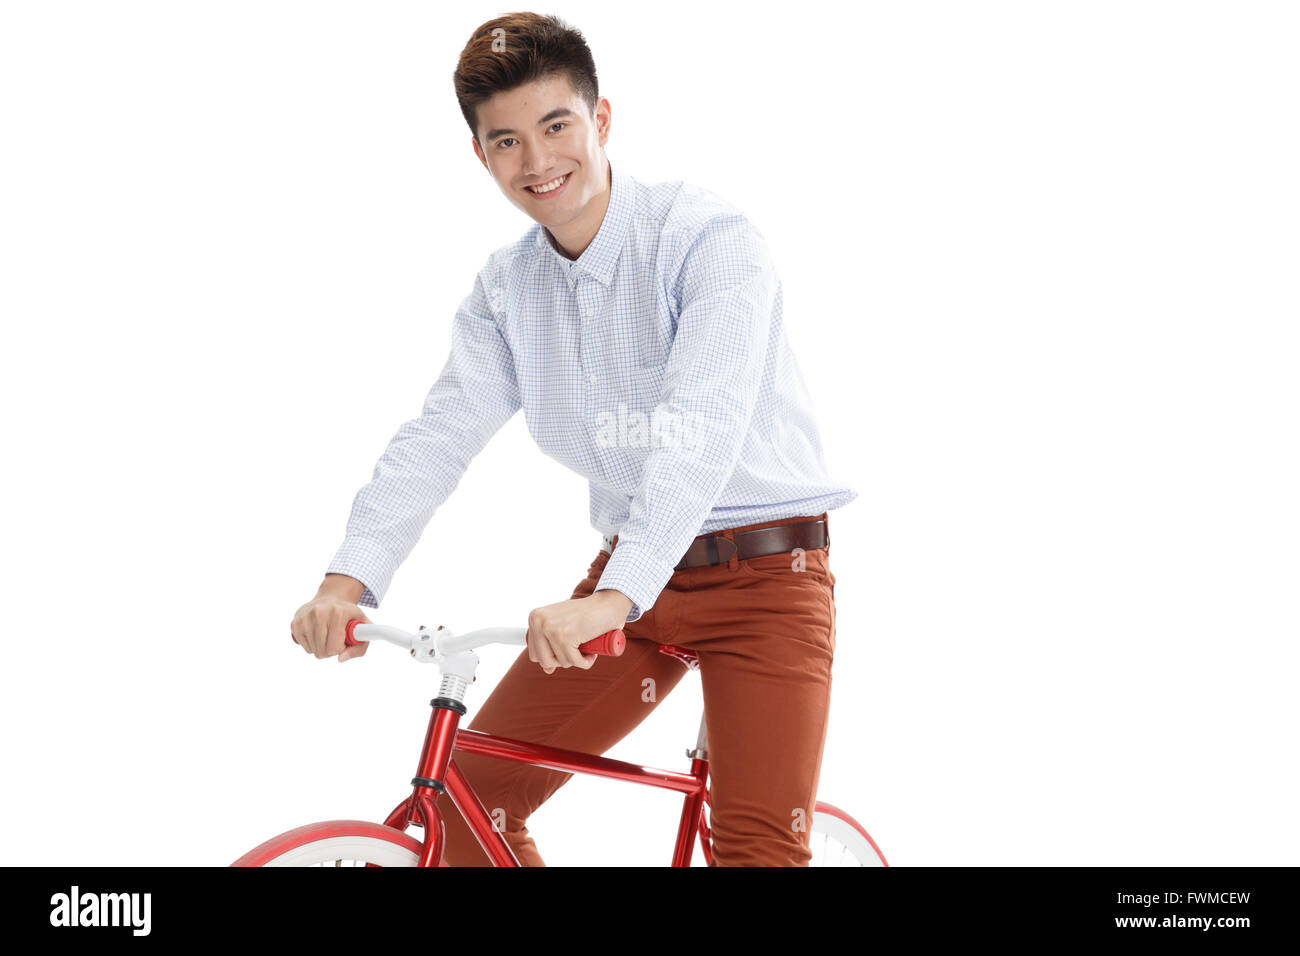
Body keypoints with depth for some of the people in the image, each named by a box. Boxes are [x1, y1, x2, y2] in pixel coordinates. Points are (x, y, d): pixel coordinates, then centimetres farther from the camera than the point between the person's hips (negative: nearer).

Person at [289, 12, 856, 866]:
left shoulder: (712, 242, -17)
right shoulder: (506, 290, 4)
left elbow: (704, 430, -29)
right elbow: (439, 435, -4)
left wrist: (613, 597, -40)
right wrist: (351, 578, -19)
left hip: (762, 572, -5)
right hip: (633, 575, 6)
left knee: (757, 847, -17)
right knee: (465, 798, 2)